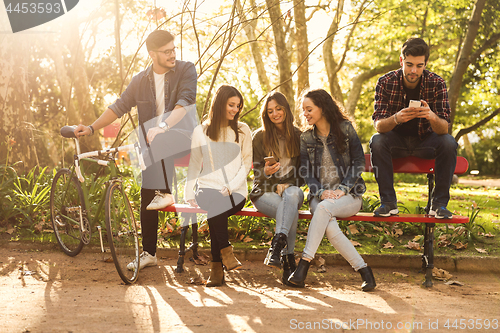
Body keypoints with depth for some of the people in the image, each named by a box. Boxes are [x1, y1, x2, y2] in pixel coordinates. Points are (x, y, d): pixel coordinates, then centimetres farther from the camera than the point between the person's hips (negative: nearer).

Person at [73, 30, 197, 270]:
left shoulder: (186, 70, -6)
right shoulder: (140, 81, 7)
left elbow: (184, 103, -21)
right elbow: (120, 107, 8)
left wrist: (162, 126, -35)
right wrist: (92, 128, -2)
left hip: (182, 138, -4)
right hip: (152, 149, 5)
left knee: (160, 141, -38)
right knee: (146, 200, 1)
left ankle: (165, 193, -22)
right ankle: (149, 253, 11)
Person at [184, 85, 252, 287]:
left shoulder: (242, 131, 11)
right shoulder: (201, 131, 11)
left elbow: (246, 164, 7)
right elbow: (194, 164, 12)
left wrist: (231, 187, -9)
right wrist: (188, 193, -1)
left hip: (236, 192, 0)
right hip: (207, 187, 0)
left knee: (217, 205, -34)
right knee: (213, 203, -37)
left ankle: (217, 267, -28)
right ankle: (226, 252, -27)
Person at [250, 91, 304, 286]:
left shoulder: (298, 136, 11)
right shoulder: (260, 136, 6)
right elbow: (257, 172, 4)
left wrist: (288, 186, -8)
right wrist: (266, 172, -21)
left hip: (292, 190, 1)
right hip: (265, 192, -1)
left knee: (292, 194, -38)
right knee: (291, 213, -34)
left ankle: (276, 246, -46)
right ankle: (289, 261, -34)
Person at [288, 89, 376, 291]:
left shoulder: (345, 129, 3)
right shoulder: (306, 138, 12)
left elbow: (358, 163, -1)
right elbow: (306, 172, 7)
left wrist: (342, 189, -13)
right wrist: (321, 192, -12)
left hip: (349, 195, -2)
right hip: (320, 195, 2)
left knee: (323, 208, -36)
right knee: (329, 227, -31)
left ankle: (304, 263, -33)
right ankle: (363, 270, -24)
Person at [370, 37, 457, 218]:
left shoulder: (437, 83, -15)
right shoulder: (386, 82, -15)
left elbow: (444, 129, -21)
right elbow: (378, 125, -22)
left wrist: (432, 117, -46)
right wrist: (396, 118, -45)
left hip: (425, 141, 0)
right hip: (396, 140, 0)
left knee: (449, 143, -28)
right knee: (376, 141, -30)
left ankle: (439, 204, -19)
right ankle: (388, 202, -22)